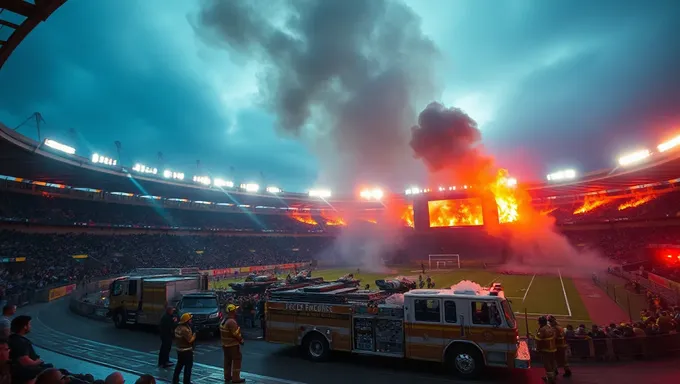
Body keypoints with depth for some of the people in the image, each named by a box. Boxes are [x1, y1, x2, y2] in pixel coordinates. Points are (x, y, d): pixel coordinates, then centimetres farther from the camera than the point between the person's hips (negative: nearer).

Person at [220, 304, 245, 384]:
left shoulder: (224, 321, 7)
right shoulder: (232, 321, -23)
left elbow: (222, 333, 12)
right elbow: (236, 334, -21)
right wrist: (241, 340, -7)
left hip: (225, 344, 9)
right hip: (233, 345, -9)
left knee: (227, 361, 17)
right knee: (237, 360, 0)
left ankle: (227, 377, 25)